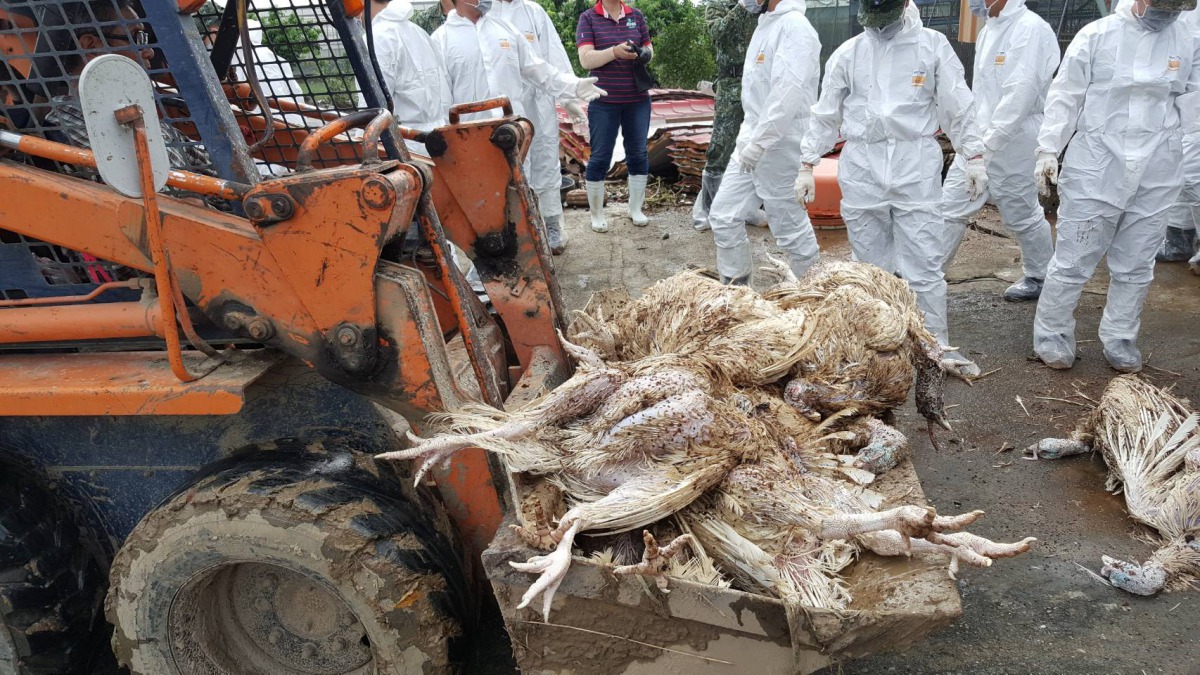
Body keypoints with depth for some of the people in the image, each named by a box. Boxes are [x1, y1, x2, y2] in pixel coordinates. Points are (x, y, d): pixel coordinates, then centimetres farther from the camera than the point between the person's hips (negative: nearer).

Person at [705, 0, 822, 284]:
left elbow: (787, 93, -26)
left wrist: (759, 143, -28)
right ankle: (735, 287, 24)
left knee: (791, 226, 1)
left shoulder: (795, 27, -16)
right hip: (751, 142, 9)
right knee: (723, 214, 10)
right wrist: (749, 137, 16)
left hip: (780, 147, -9)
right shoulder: (767, 23, 15)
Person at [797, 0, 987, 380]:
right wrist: (807, 165, 8)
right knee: (870, 262, 8)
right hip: (862, 167, 1)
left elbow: (958, 106, 5)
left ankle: (939, 345, 9)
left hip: (916, 167, -1)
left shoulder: (933, 46, 3)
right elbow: (826, 114, 11)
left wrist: (974, 157, 1)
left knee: (924, 263, -2)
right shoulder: (848, 53, 6)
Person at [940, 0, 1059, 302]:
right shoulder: (989, 29, 13)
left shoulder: (1030, 29, -14)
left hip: (1013, 143, -8)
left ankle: (1040, 278, 27)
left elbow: (1020, 94, -21)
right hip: (977, 141, 8)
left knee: (1023, 215, 7)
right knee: (949, 208, 5)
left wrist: (989, 144, -22)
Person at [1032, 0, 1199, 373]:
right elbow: (1065, 95, -2)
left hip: (1156, 176, 3)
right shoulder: (1097, 34, -4)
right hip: (1095, 169, -3)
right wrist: (1048, 150, -6)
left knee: (1135, 266, 11)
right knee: (1073, 260, 1)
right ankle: (1051, 333, 16)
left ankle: (1120, 339, 24)